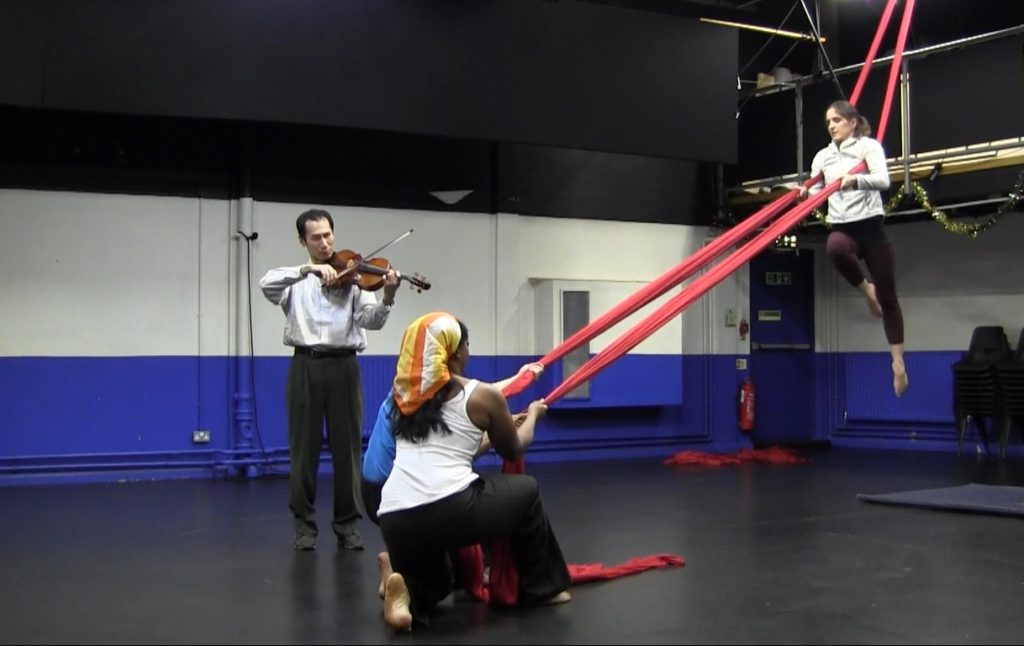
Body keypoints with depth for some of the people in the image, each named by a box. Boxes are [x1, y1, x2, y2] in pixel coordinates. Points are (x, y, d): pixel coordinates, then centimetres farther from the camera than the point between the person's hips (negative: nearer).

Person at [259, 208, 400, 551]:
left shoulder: (354, 276, 6)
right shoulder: (294, 280, 8)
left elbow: (370, 320, -7)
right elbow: (266, 284, -14)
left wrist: (387, 297, -28)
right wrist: (307, 270, -26)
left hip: (343, 365, 0)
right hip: (306, 366, 0)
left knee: (347, 446, 3)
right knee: (304, 448, 4)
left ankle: (348, 523, 12)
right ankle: (304, 524, 14)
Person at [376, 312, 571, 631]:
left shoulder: (405, 395, 18)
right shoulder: (484, 396, 5)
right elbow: (513, 450, 23)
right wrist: (533, 414, 43)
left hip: (394, 521, 4)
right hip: (450, 510, -4)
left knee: (433, 583, 32)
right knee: (526, 490, 25)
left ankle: (409, 593, -3)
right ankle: (540, 588, 29)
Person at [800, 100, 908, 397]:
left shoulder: (869, 146, -2)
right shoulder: (823, 156, 11)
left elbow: (883, 180, -17)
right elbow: (815, 192, 8)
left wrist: (856, 180, -36)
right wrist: (805, 193, -16)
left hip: (871, 226, -2)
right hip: (842, 228, 2)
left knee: (887, 296, 2)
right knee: (835, 247, -37)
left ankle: (897, 361, 12)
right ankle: (865, 289, -8)